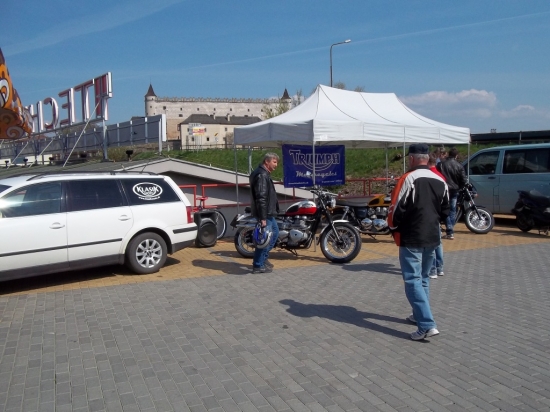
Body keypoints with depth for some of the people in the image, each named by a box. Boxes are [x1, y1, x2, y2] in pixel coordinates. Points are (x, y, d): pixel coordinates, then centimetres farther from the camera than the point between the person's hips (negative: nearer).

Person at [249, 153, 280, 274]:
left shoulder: (264, 173, 16)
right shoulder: (262, 175, -19)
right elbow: (261, 198, -25)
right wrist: (263, 218, -27)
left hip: (268, 212, 11)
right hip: (264, 213, -11)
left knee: (274, 232, 22)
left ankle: (263, 258, 29)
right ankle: (258, 266, 5)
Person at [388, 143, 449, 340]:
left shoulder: (408, 179, -15)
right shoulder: (440, 180, 7)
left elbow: (396, 210, -15)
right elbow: (445, 211, 14)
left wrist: (393, 228, 2)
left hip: (411, 238, -7)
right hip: (432, 237, 7)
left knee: (413, 280, -6)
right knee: (423, 278, 21)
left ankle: (427, 325, -13)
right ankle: (420, 315, 33)